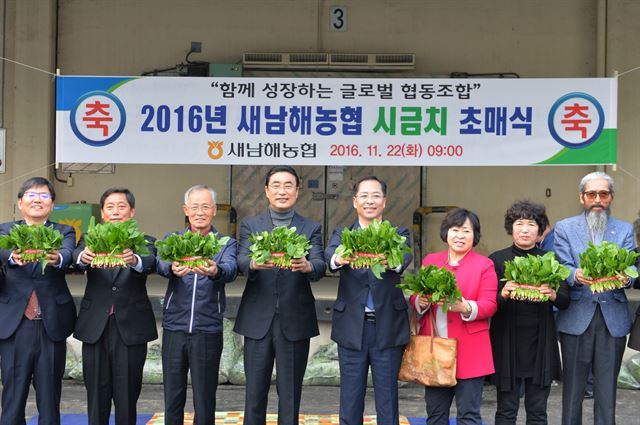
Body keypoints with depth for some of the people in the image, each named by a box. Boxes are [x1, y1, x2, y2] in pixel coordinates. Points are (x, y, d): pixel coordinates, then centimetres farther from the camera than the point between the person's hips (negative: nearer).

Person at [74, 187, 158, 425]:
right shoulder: (89, 239, 8)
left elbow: (150, 263, -17)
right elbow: (77, 257, -14)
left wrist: (134, 260, -41)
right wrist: (83, 257, -39)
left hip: (130, 327, -1)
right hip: (95, 328, 1)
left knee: (127, 397, 4)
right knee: (96, 396, 8)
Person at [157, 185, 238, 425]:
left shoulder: (226, 243, 4)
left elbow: (231, 270, -17)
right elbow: (161, 265, -13)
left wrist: (216, 271, -41)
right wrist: (173, 269, -38)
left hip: (208, 330, -1)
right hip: (174, 327, 1)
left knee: (205, 400, 5)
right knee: (172, 398, 10)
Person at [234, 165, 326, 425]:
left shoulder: (311, 228, 6)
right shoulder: (250, 225, 7)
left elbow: (320, 266, -9)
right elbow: (241, 261, -9)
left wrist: (307, 266, -33)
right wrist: (254, 263, -33)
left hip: (295, 322, 0)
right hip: (258, 321, 0)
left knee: (290, 394, 7)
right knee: (255, 392, 7)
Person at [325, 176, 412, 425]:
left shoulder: (399, 235, 5)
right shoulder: (342, 235, 6)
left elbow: (405, 256, -19)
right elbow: (330, 254, -17)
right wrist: (339, 258, -42)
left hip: (388, 327, 0)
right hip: (352, 327, 1)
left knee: (387, 398, 6)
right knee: (350, 400, 8)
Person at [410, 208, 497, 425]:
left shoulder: (484, 265, 2)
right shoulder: (430, 261, 12)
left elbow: (489, 305, -5)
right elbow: (415, 296, 12)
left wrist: (466, 308, -24)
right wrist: (421, 302, -11)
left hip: (469, 352, -3)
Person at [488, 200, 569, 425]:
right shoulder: (497, 260, 1)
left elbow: (565, 301, 3)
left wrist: (553, 295, -19)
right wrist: (503, 295, -24)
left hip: (541, 343, 2)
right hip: (508, 343, -2)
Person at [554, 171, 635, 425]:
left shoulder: (625, 230, 11)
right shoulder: (565, 228, 5)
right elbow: (563, 269, -4)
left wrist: (626, 278, -25)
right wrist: (576, 276, -27)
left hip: (613, 317, 1)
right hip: (577, 316, -1)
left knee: (607, 387, 6)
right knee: (573, 386, 5)